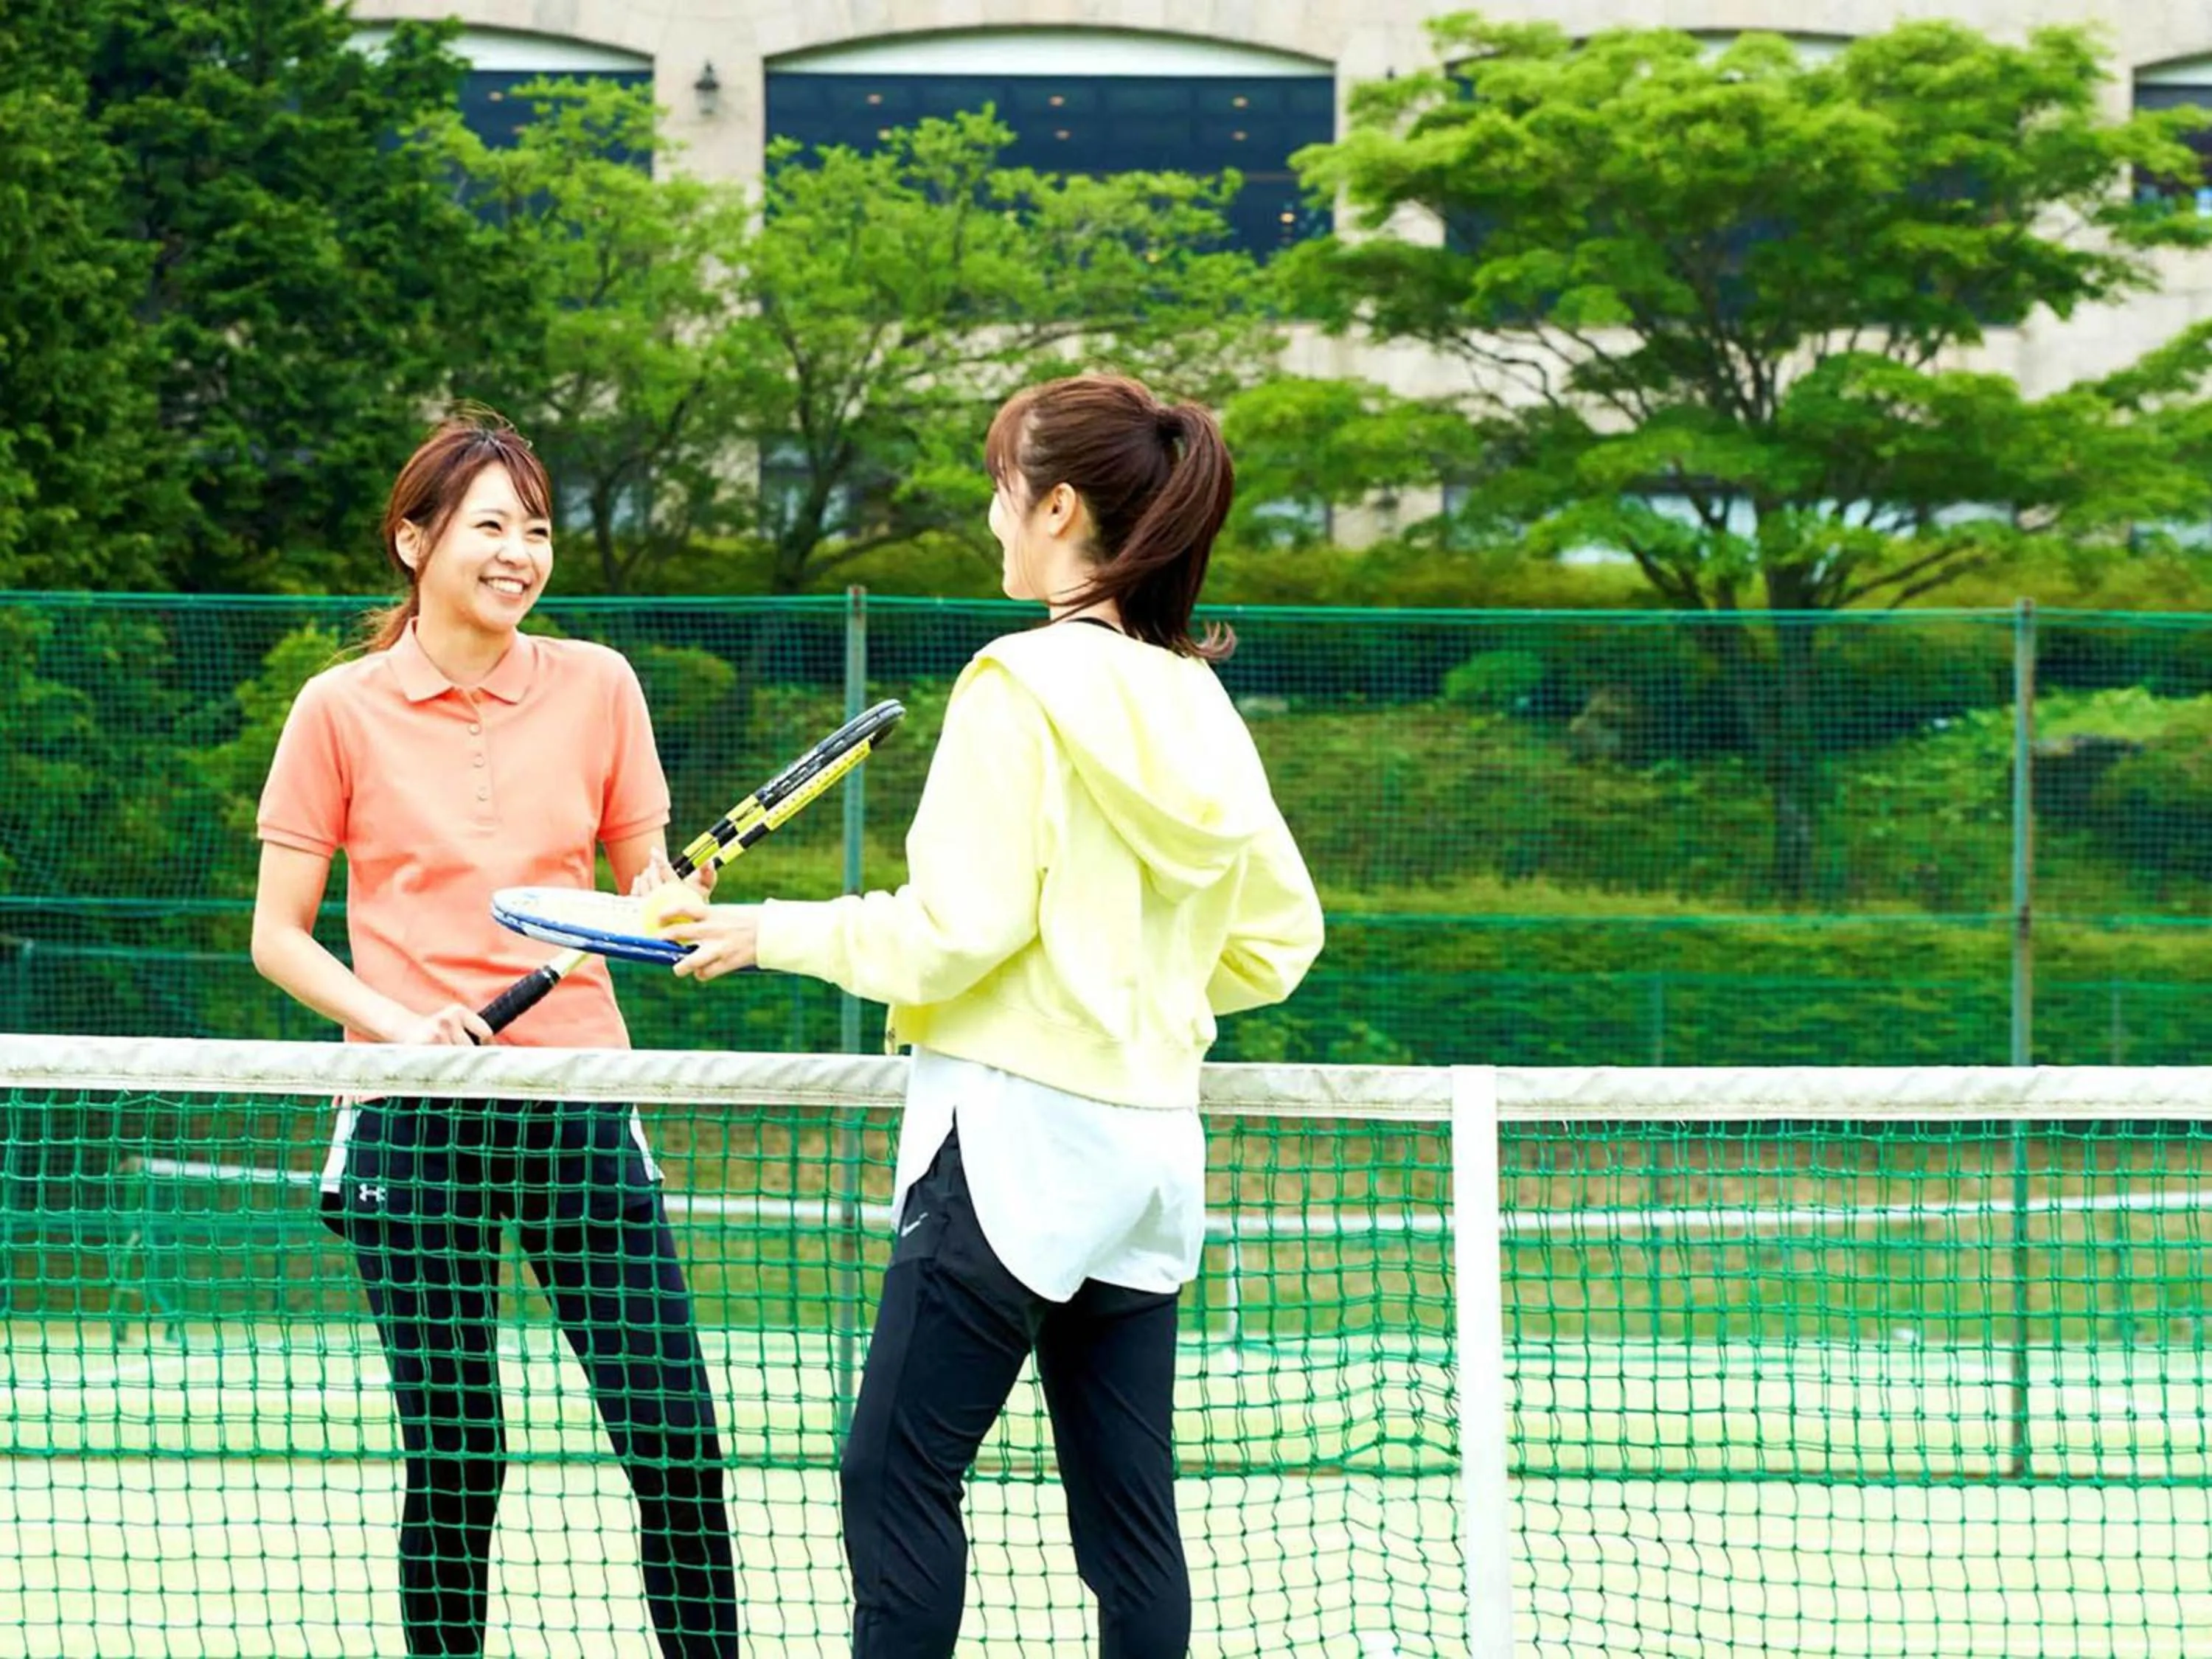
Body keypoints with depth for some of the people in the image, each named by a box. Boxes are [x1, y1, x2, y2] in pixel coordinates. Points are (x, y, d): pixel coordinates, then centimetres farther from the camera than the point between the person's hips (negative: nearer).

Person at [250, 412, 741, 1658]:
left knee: (675, 1434, -5)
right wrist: (394, 1021, -13)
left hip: (580, 1096, 2)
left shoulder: (596, 686, 6)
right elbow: (279, 934, 3)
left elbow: (651, 887, 14)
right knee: (454, 1452, 0)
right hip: (415, 1121, -2)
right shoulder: (342, 710, 1)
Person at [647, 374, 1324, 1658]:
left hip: (1018, 1128, -8)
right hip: (1155, 1140, 8)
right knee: (1128, 1505, 6)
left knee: (898, 1473, -4)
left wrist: (774, 934, -2)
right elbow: (1280, 934, 15)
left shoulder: (1027, 683, -11)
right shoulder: (1196, 705, 10)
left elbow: (954, 928, -14)